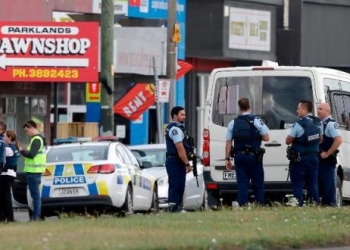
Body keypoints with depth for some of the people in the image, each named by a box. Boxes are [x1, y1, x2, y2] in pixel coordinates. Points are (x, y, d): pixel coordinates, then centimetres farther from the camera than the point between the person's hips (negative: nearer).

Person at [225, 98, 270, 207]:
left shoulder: (233, 123, 2)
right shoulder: (256, 121, -5)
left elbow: (228, 142, 2)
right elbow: (266, 138, -7)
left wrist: (227, 159, 8)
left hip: (239, 157, 2)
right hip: (254, 157, -2)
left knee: (242, 184, 3)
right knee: (258, 184, 5)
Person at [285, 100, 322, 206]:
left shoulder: (299, 124, -18)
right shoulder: (318, 123, 5)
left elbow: (288, 141, -11)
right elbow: (320, 140, 17)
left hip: (299, 159, -6)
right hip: (313, 158, 6)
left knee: (297, 185, 0)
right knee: (312, 184, 12)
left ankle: (299, 205, -5)